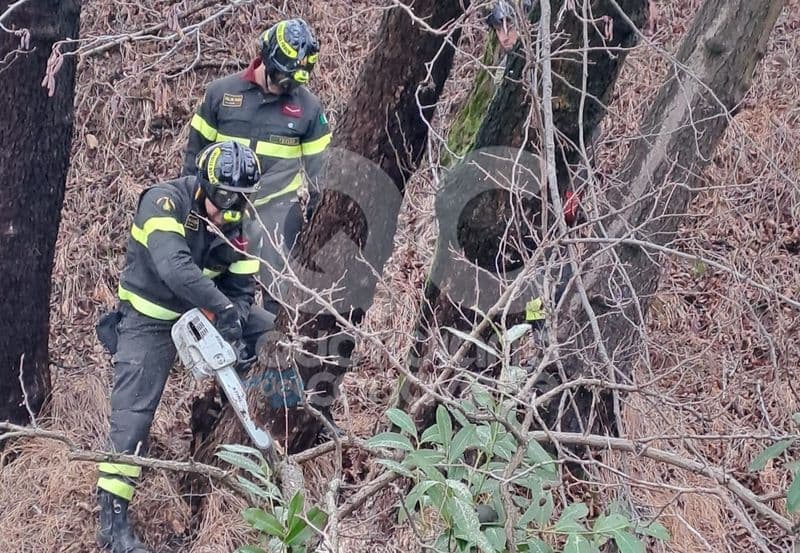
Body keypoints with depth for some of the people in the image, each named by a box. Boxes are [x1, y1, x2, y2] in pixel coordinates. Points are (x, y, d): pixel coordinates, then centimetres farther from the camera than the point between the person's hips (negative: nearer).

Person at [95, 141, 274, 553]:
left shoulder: (243, 225, -8)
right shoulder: (165, 202, -27)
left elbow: (241, 289, -6)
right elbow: (172, 265, -42)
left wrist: (232, 330, -25)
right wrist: (224, 311, -46)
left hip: (208, 309, 6)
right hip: (151, 318, -6)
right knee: (133, 414, -12)